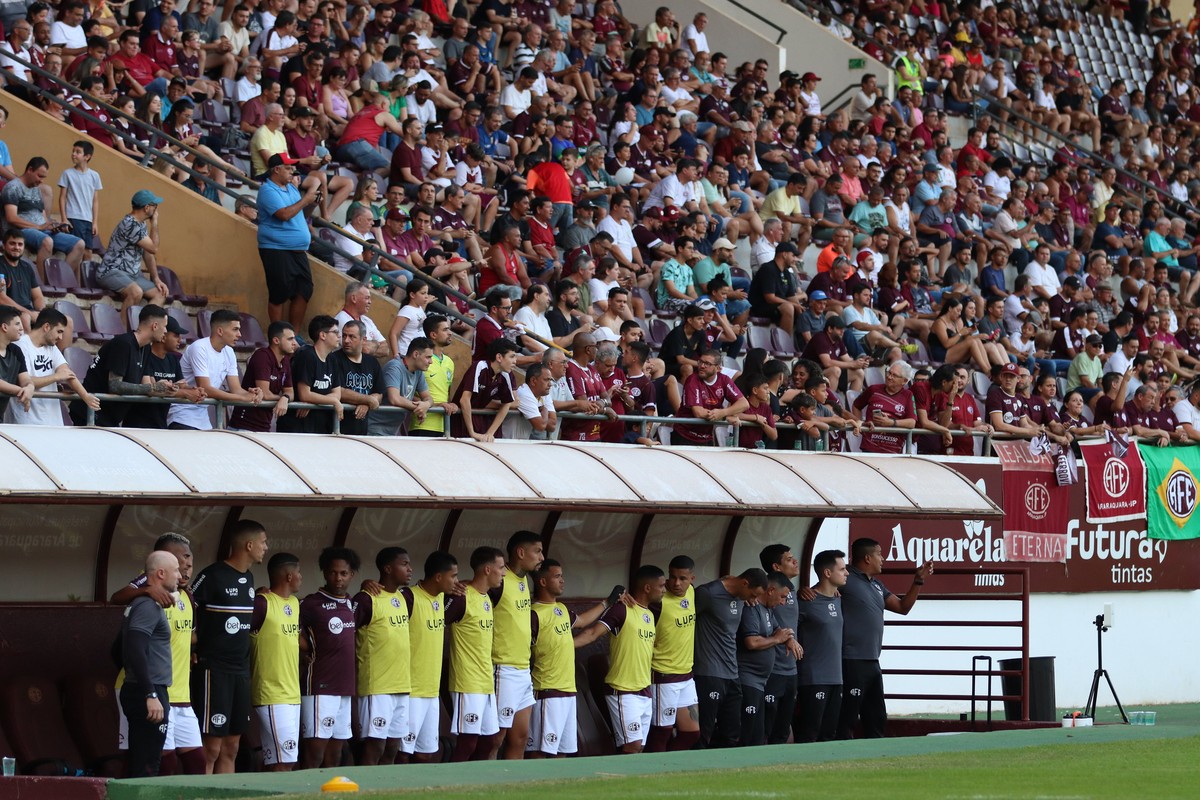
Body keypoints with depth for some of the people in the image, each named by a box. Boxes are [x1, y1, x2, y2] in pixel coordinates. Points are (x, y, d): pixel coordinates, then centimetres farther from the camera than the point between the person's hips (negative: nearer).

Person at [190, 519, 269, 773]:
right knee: (211, 750, -9)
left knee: (231, 749, 9)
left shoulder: (249, 579, 13)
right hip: (213, 672, -8)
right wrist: (193, 650, -11)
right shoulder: (212, 576, -12)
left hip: (241, 672, 8)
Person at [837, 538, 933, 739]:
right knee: (847, 722, -7)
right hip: (851, 662, -10)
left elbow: (903, 607, 23)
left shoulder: (876, 585, 19)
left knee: (877, 722, 15)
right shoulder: (847, 579, -9)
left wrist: (919, 581, 15)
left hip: (872, 662, 10)